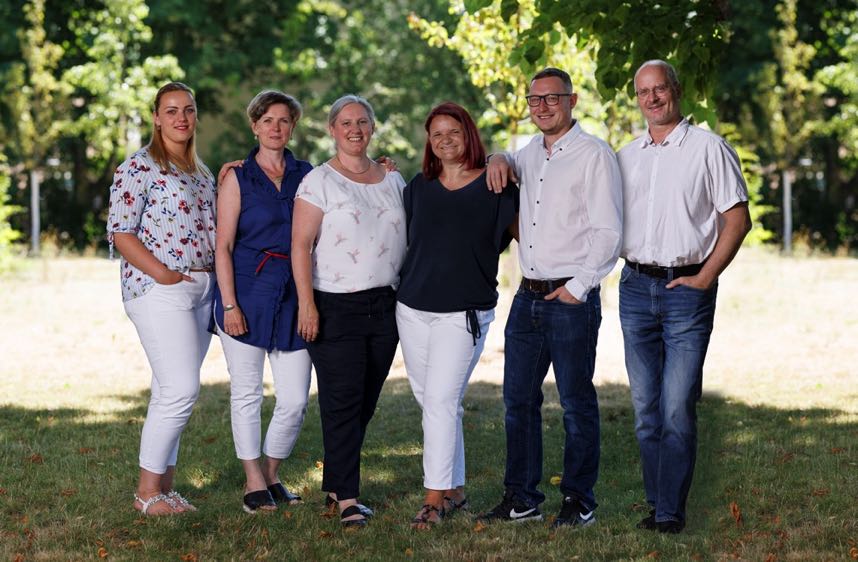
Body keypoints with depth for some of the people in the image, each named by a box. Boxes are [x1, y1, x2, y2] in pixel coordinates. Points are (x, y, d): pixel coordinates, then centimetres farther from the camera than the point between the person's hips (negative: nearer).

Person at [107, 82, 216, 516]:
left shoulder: (200, 171, 18)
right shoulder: (139, 167, -6)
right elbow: (119, 232, -11)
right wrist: (162, 273, -16)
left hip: (200, 291, 8)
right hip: (159, 291, -8)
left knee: (172, 391, 9)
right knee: (181, 390, -13)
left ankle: (163, 487, 14)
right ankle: (147, 491, -4)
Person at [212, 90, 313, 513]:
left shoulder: (306, 176, 10)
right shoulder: (237, 179, 1)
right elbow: (223, 246, -2)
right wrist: (230, 304, -11)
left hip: (292, 299, 3)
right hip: (247, 295, -3)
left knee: (295, 399, 1)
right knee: (247, 393, 4)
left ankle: (271, 475, 20)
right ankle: (254, 483, 15)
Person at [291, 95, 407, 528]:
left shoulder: (392, 180, 13)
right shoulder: (319, 181, -3)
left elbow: (406, 240, 19)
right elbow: (301, 245, -8)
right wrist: (306, 303, -15)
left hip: (384, 306, 5)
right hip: (335, 308, -5)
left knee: (365, 402, 6)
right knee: (342, 402, -7)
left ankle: (334, 484, 17)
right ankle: (347, 497, -4)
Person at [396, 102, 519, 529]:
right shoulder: (419, 187, 11)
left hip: (464, 312, -5)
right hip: (413, 308, 5)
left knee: (441, 400, -11)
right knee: (429, 400, 8)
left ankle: (435, 498, -6)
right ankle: (454, 490, 19)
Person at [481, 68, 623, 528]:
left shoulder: (594, 155, -8)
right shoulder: (530, 153, 14)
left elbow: (608, 232, -12)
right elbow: (510, 162, 40)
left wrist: (578, 288, -14)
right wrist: (499, 158, 15)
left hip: (571, 299, -7)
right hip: (528, 296, 7)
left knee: (576, 403, 1)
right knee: (518, 399, 10)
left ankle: (579, 503, 11)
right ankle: (521, 499, 20)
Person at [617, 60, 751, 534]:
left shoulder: (708, 148, -1)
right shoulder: (627, 156, 14)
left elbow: (737, 220, -3)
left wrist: (706, 277, -9)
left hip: (687, 289, -5)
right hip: (635, 287, 5)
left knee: (678, 408, -9)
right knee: (645, 407, 7)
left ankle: (670, 512, -4)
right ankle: (655, 504, 16)